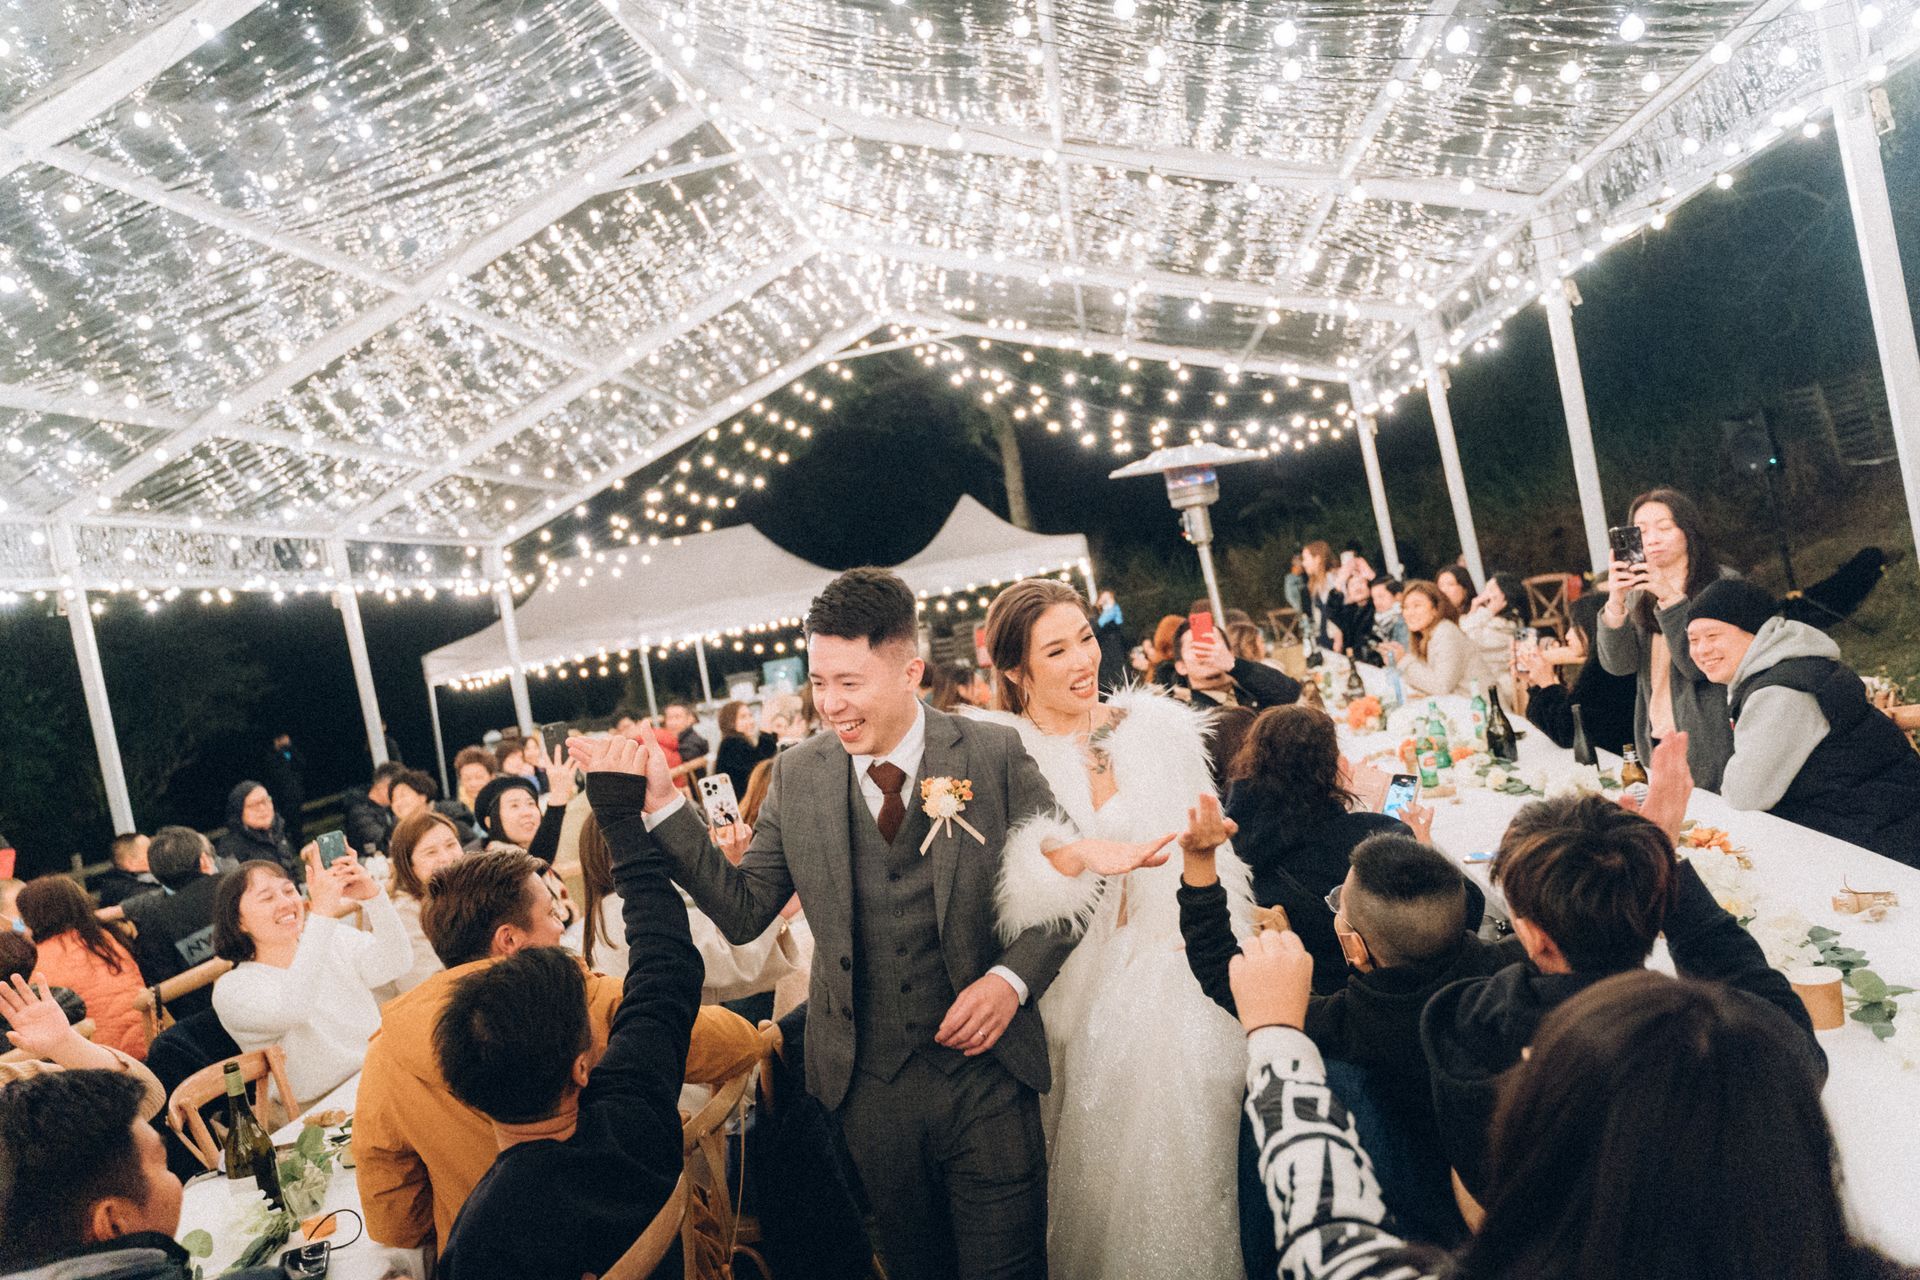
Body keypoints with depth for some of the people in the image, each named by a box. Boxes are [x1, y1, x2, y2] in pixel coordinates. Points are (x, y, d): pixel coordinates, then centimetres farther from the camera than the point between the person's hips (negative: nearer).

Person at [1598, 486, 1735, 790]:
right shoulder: (1640, 593, 7)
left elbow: (1699, 666, -16)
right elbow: (1618, 665, -6)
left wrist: (1670, 598, -24)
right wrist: (1615, 603, -20)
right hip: (1656, 742, 4)